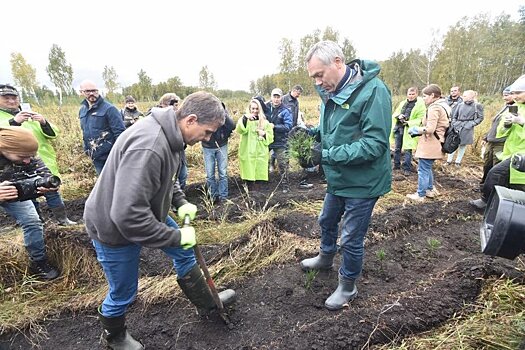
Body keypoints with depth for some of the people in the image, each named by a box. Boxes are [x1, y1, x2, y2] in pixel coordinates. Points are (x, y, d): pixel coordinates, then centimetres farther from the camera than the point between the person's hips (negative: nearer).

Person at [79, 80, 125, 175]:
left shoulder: (109, 109, -12)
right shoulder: (82, 110, 10)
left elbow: (120, 132, -16)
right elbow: (85, 132, 21)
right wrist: (87, 149, 16)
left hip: (111, 156, -7)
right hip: (95, 158, 7)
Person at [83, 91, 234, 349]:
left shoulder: (170, 135, -6)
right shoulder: (148, 147, -38)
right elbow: (128, 215, -39)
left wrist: (180, 202, -2)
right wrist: (176, 236, -28)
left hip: (145, 212, 9)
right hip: (115, 227, -9)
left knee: (184, 252, 18)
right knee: (123, 294, 11)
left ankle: (207, 303, 40)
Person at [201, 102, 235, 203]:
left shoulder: (223, 112, -10)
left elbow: (232, 126, -20)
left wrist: (225, 116, -33)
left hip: (222, 146, 0)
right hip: (208, 148, 0)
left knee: (223, 173, 5)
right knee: (210, 175, 5)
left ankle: (223, 196, 16)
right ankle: (213, 195, 21)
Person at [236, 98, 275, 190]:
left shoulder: (264, 121, 12)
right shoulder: (244, 119, 5)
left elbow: (270, 137, 11)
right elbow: (239, 130, -16)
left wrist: (264, 134, -10)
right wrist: (245, 118, -29)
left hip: (260, 152, 2)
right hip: (247, 152, -2)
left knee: (259, 172, 0)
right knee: (249, 172, -6)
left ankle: (256, 185, 13)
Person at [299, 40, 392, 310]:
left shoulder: (372, 91, -24)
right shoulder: (330, 91, 2)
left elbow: (375, 143, -28)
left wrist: (329, 155, -31)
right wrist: (311, 132, -6)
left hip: (362, 182, -8)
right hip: (337, 178, 8)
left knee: (351, 238, 7)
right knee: (326, 221, 26)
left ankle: (347, 286, 32)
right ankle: (326, 257, 54)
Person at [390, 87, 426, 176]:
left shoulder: (420, 105, -3)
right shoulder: (403, 103, 14)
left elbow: (420, 119, -9)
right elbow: (395, 114, 17)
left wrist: (408, 123, -20)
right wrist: (399, 116, -6)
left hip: (409, 129, -5)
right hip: (398, 127, 6)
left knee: (408, 149, -5)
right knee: (397, 148, 12)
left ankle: (407, 169, 4)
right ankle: (396, 165, 26)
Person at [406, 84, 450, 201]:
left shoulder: (434, 108, -17)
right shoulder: (442, 106, 14)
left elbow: (429, 129, -25)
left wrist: (415, 129, -10)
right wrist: (419, 130, 9)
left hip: (429, 145, -10)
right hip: (434, 144, 10)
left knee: (423, 169, -1)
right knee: (427, 168, 22)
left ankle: (420, 195, 7)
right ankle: (430, 190, 32)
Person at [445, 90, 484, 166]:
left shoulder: (477, 106, -2)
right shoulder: (460, 105, 5)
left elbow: (480, 118, 2)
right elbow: (454, 116, 12)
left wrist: (472, 124, -7)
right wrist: (454, 123, 1)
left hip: (467, 129, -2)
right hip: (457, 127, 2)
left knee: (463, 145, 7)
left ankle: (458, 161, 19)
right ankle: (449, 160, 11)